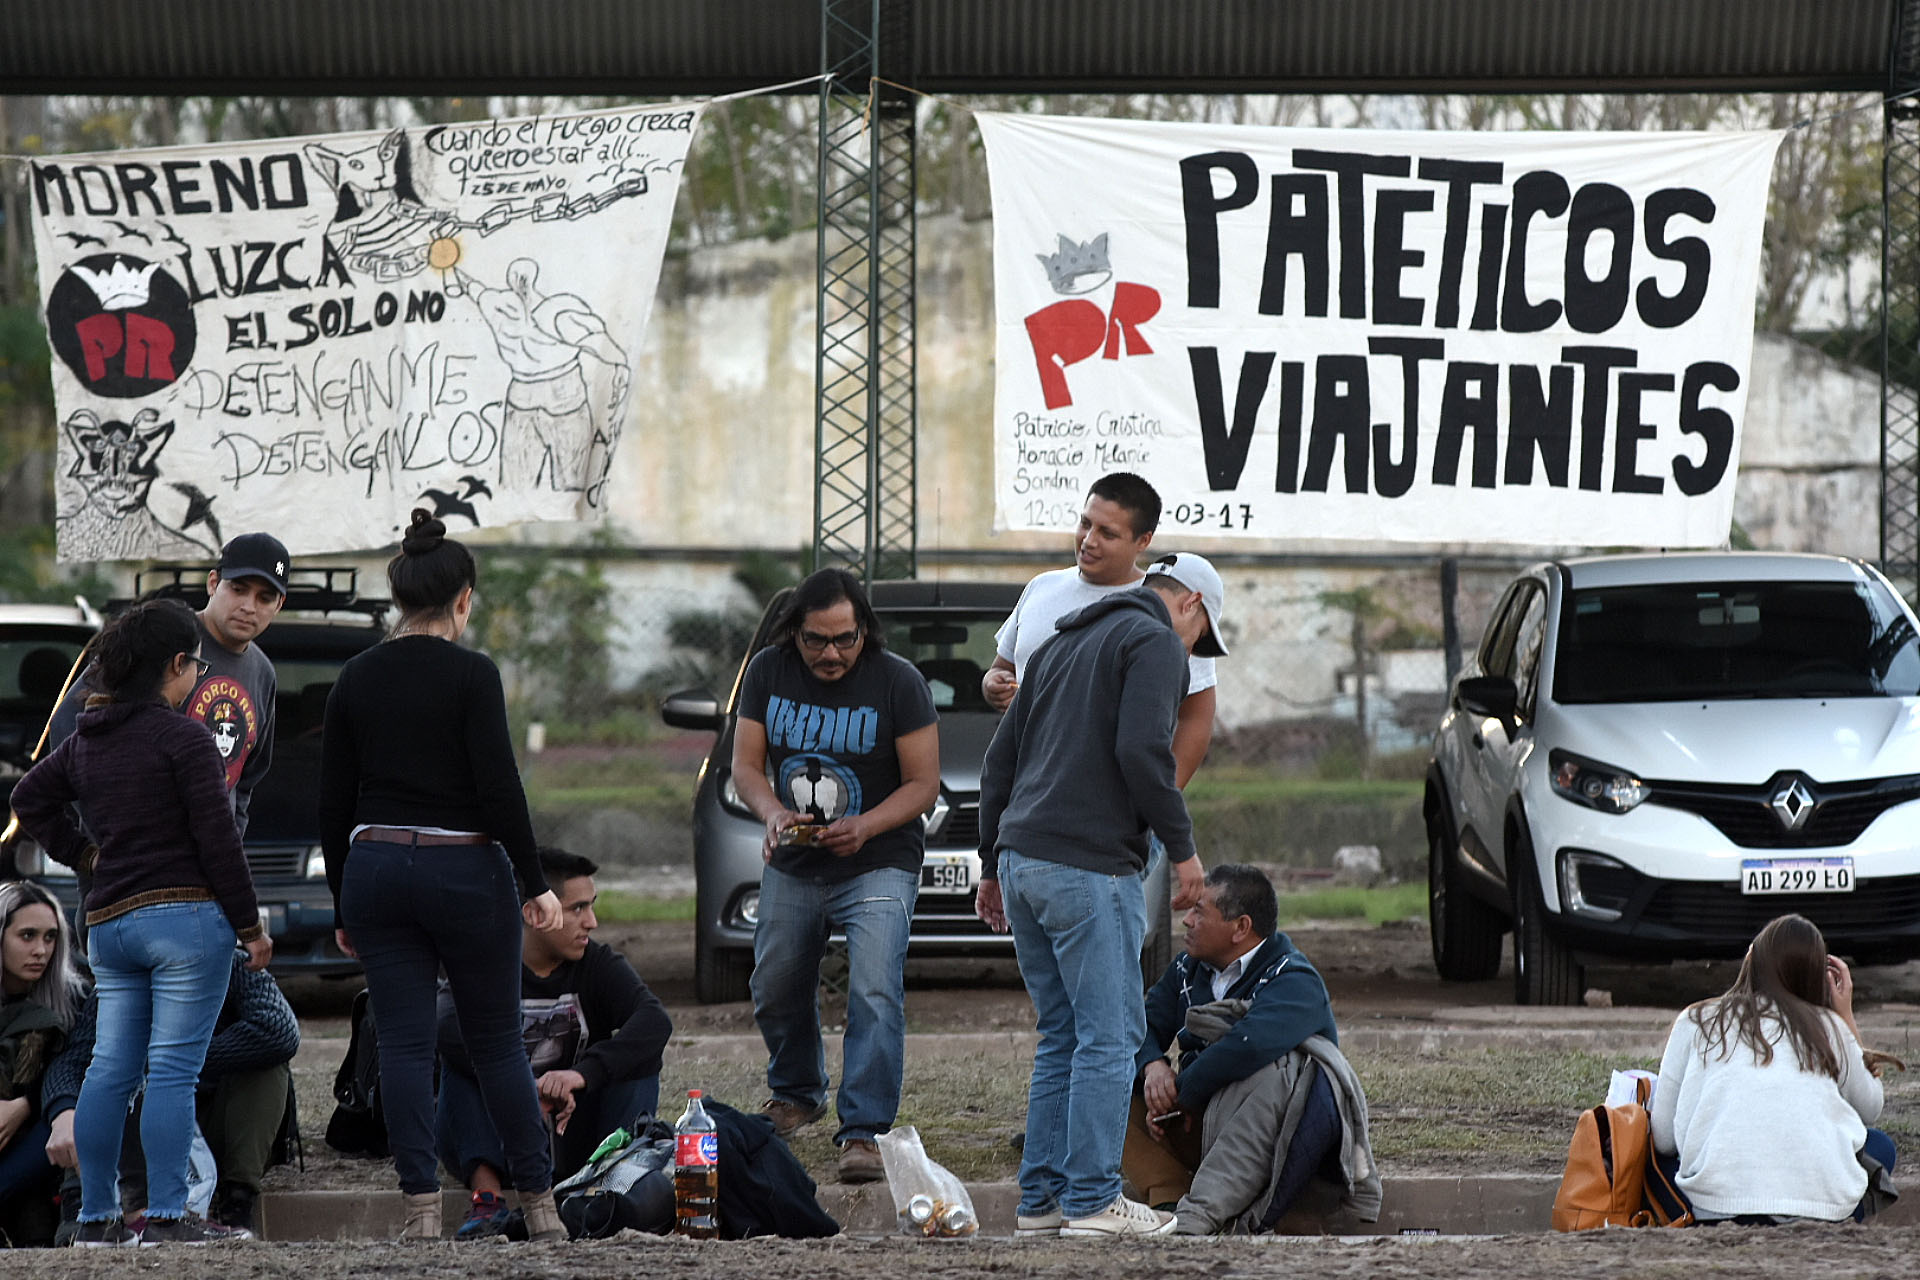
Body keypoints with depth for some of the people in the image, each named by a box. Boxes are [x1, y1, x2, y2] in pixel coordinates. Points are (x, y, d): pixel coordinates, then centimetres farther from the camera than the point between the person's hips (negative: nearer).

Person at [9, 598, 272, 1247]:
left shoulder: (85, 740, 13)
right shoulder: (183, 737, -9)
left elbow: (29, 798, 23)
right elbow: (217, 838, -11)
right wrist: (250, 925, -5)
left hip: (108, 921, 7)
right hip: (186, 914, -7)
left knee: (109, 1069, 8)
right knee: (173, 1071, -7)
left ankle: (96, 1216, 9)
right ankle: (166, 1214, -9)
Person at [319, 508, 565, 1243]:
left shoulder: (355, 679, 4)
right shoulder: (471, 674, -10)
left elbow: (333, 805, 7)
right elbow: (500, 789, -15)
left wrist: (342, 907, 14)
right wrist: (534, 884, -8)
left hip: (376, 871, 3)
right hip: (465, 872, -3)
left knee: (403, 1044, 4)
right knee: (496, 1041, 8)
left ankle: (421, 1207, -3)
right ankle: (539, 1201, 12)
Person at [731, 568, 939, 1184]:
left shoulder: (897, 681, -14)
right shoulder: (768, 672, -4)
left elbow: (923, 782, -11)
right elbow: (746, 765, 0)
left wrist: (863, 827, -27)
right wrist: (773, 813, -22)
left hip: (878, 865, -5)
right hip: (792, 867, 5)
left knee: (874, 994, -20)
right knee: (775, 992, 16)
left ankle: (863, 1132, -19)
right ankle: (797, 1094, 43)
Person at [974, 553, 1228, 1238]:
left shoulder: (1061, 645, 24)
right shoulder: (1158, 644, -2)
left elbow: (1000, 758, 22)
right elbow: (1142, 749, -17)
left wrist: (993, 864, 25)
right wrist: (1182, 847, -9)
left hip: (1021, 863, 8)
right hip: (1090, 867, -8)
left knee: (1063, 1037, 13)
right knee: (1109, 1035, -4)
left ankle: (1042, 1200, 11)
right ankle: (1092, 1200, -6)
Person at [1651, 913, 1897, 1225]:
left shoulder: (1694, 1023, 13)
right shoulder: (1829, 1027, 14)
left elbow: (1663, 1140, 13)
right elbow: (1870, 1109, 32)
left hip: (1718, 1203, -1)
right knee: (1880, 1147, 32)